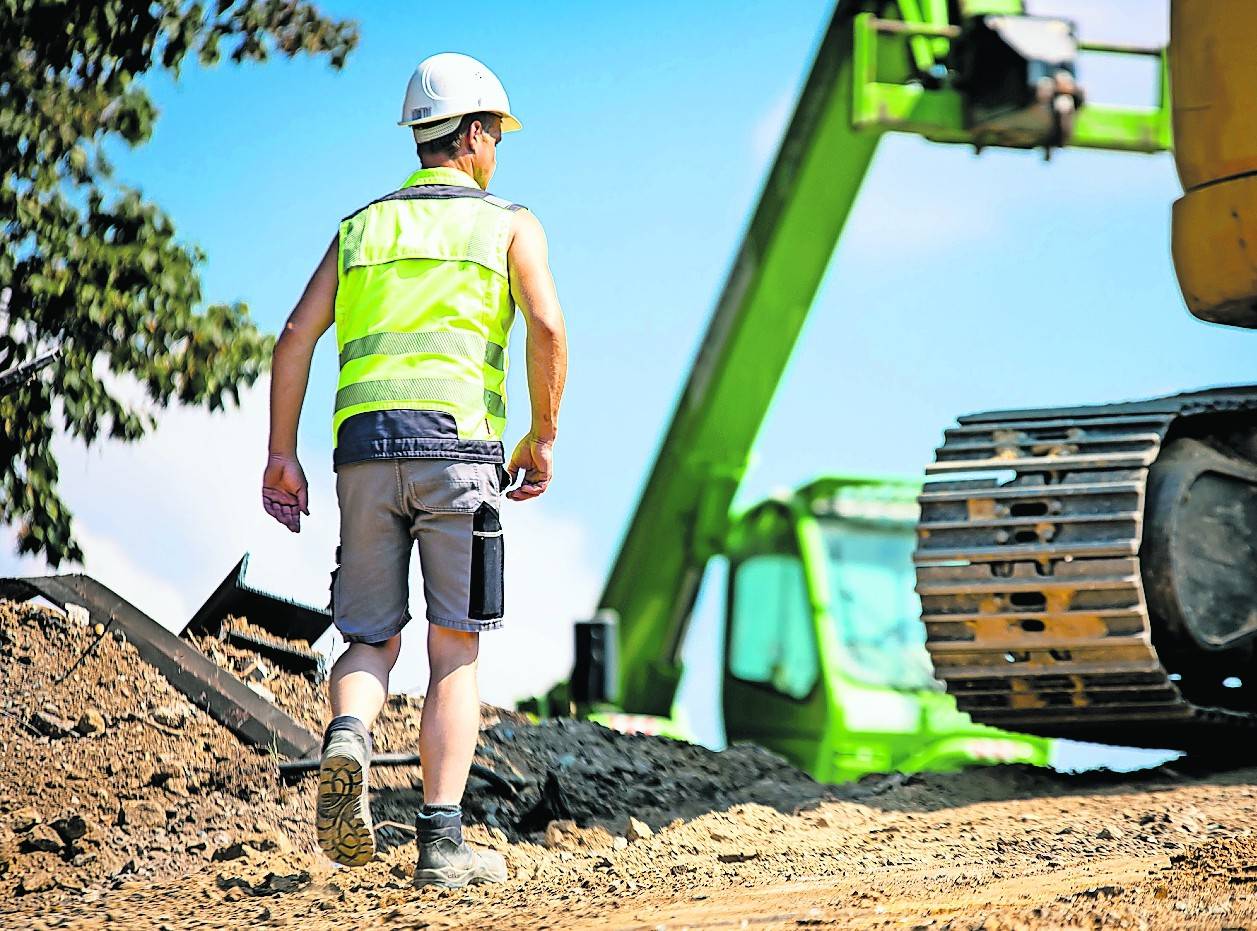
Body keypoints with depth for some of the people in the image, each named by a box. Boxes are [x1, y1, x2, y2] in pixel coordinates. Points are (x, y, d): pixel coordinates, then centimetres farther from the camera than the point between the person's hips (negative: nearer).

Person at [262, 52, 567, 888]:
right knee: (455, 653, 2)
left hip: (364, 448, 3)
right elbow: (548, 328, -6)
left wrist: (282, 454, 9)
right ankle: (442, 841, -6)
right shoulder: (508, 224, 11)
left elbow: (298, 333, 9)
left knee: (372, 642, 11)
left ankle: (348, 738, -23)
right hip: (455, 443, -3)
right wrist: (544, 437, 5)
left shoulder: (362, 227, 21)